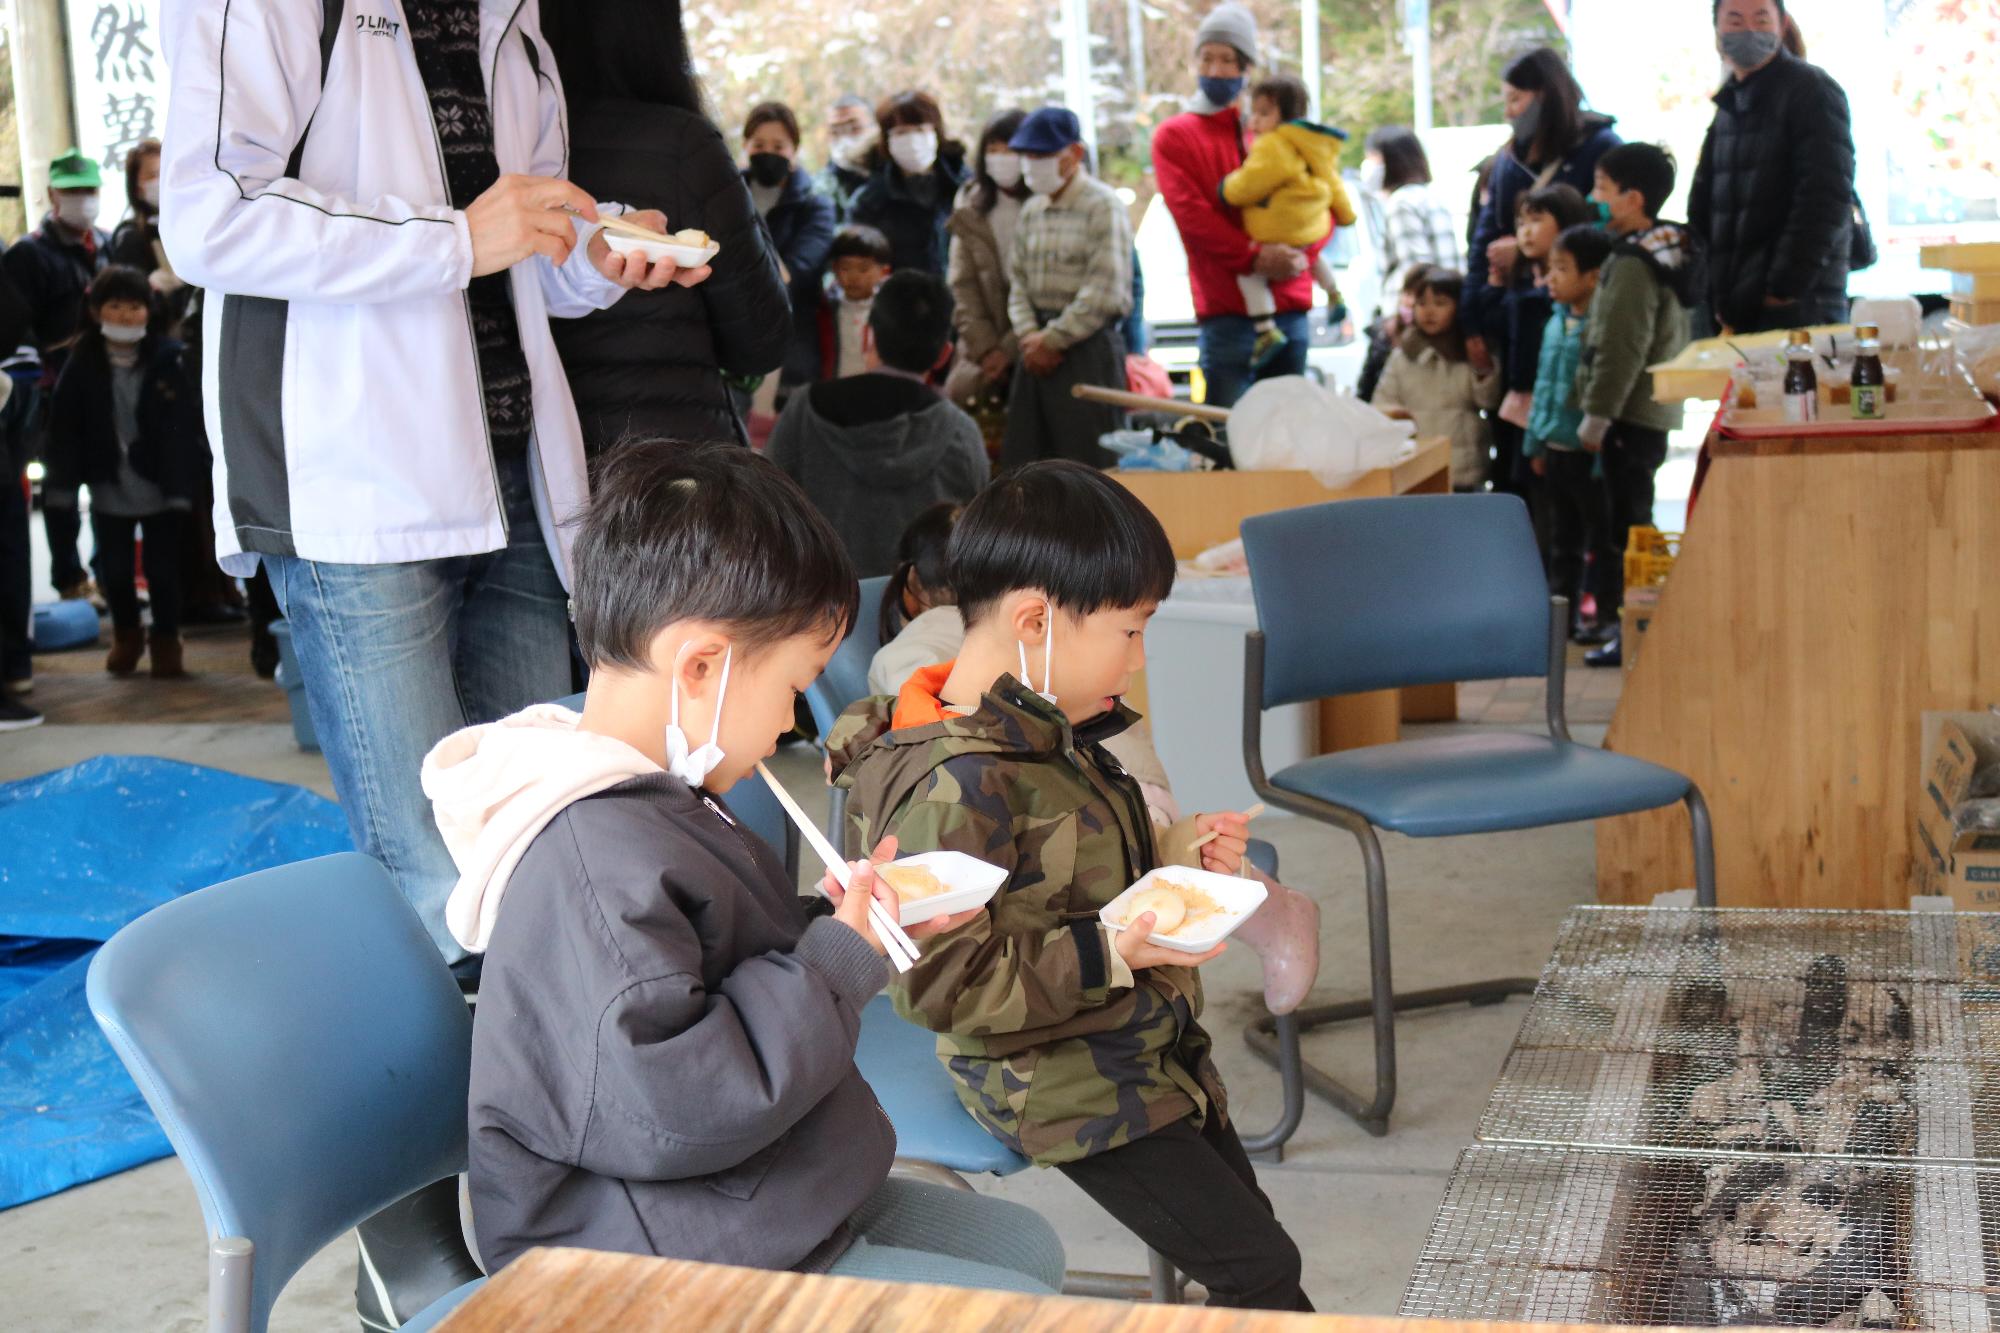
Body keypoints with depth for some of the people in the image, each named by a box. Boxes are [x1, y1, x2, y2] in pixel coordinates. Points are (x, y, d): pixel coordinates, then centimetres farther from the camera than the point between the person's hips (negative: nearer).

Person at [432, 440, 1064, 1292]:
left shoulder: (646, 804, 8)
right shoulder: (594, 857, -27)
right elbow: (659, 1104, -34)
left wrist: (867, 929, 8)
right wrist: (842, 959, -22)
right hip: (666, 1265, -11)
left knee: (1025, 1245, 21)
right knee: (1026, 1312, -11)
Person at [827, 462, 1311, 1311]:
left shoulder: (1044, 736, 2)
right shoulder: (956, 784, -27)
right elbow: (937, 980, -27)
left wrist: (1170, 858, 2)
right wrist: (1110, 954, -28)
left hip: (1143, 1050, 9)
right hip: (1065, 1087, -9)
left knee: (1246, 1232, 20)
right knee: (1261, 1270, -5)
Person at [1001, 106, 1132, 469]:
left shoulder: (1103, 206, -8)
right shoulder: (1031, 211, 15)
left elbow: (1104, 293, -15)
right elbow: (1017, 279, 14)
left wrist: (1053, 339, -12)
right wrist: (1029, 334, -3)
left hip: (1088, 347, -7)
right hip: (1038, 351, 7)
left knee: (1088, 464, -4)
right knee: (1021, 463, 8)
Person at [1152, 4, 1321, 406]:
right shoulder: (1175, 135, 6)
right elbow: (1192, 214, -7)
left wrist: (1300, 252, -9)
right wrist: (1254, 257, -17)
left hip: (1290, 304, 4)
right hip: (1226, 311, -4)